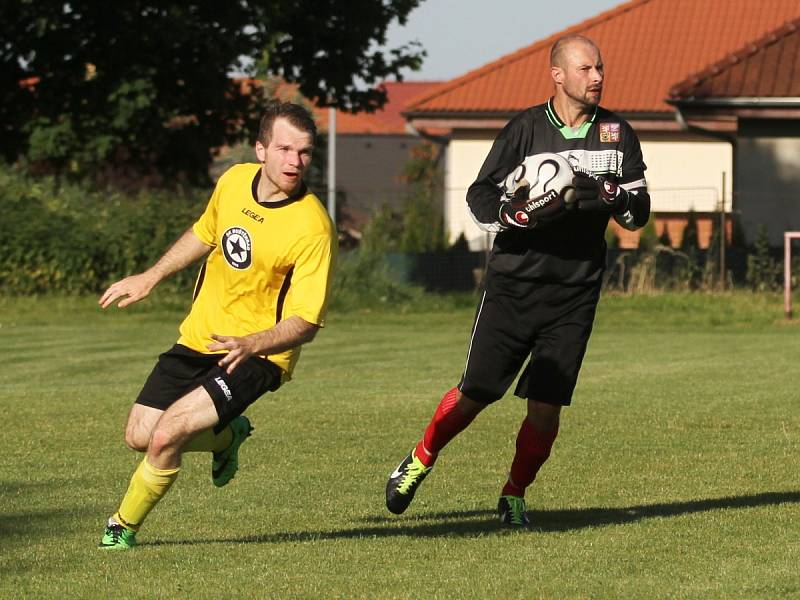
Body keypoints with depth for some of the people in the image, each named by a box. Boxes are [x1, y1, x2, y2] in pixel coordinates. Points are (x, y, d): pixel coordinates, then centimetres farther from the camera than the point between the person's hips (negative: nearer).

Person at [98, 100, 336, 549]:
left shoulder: (314, 228, -24)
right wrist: (150, 278, 20)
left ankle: (125, 527, 6)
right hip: (199, 337, 6)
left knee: (166, 435, -20)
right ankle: (226, 436, 36)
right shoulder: (233, 182, -5)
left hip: (258, 355, -6)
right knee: (139, 436, 7)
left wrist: (251, 344, -39)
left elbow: (306, 324, -23)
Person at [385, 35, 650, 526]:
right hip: (514, 280, -2)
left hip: (576, 292, 2)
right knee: (477, 391, -2)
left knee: (547, 404, -4)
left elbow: (639, 212, 6)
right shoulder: (526, 129, -3)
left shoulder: (617, 134, 6)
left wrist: (606, 195, -15)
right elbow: (479, 198, -2)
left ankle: (514, 495, 16)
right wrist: (520, 213, -22)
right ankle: (419, 463, 22)